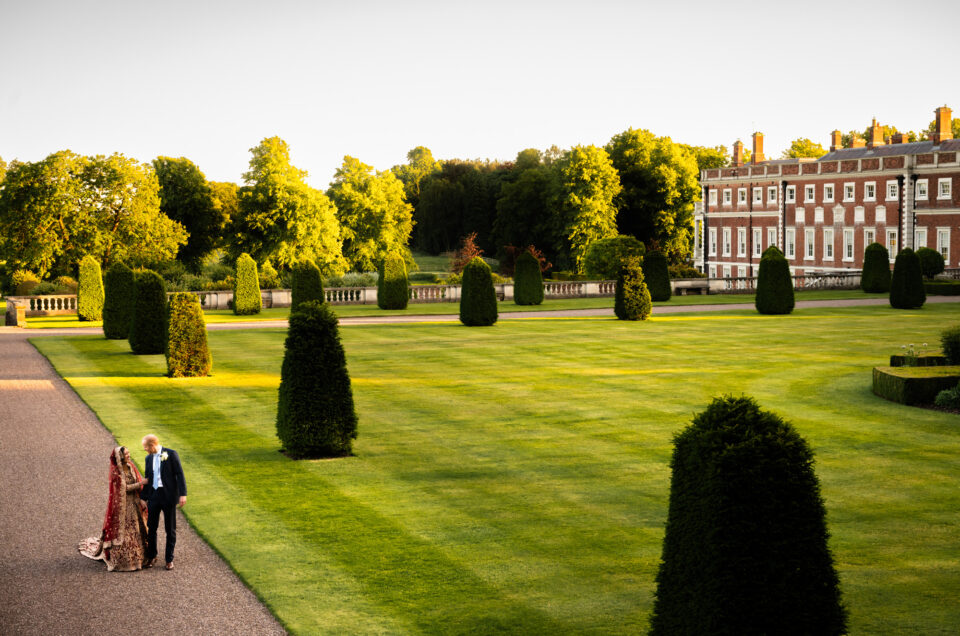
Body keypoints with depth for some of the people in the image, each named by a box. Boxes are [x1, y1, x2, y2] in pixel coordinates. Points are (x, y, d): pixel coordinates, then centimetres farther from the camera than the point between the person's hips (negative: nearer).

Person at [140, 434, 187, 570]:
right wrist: (143, 497, 12)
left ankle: (169, 559, 13)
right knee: (151, 528, 8)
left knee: (170, 529, 4)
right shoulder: (149, 458, 10)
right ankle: (151, 557, 21)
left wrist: (182, 494, -16)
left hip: (168, 495, -5)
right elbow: (147, 479, 16)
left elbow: (179, 474, -10)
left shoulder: (171, 454, -7)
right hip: (153, 495, 5)